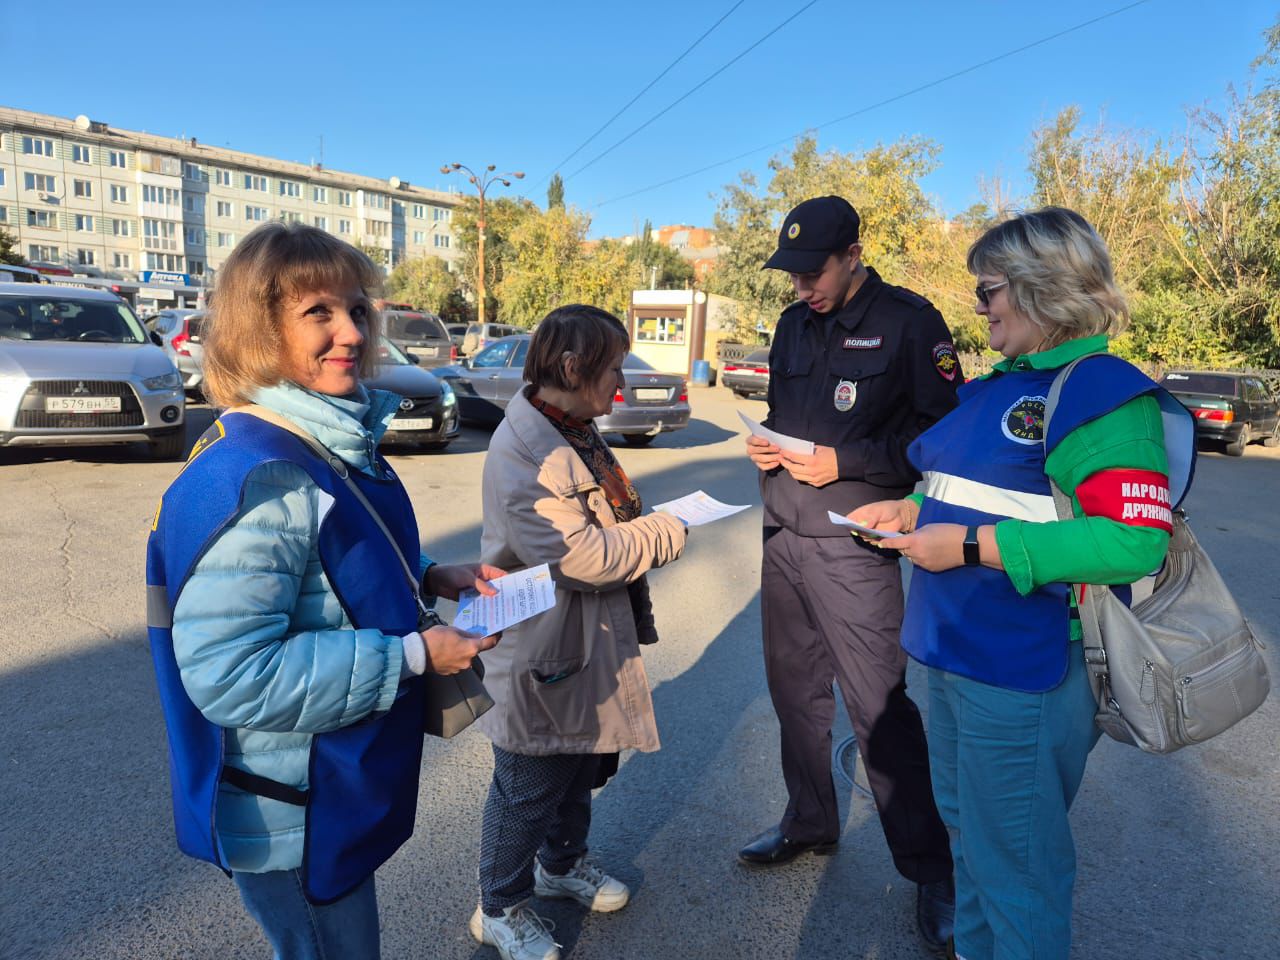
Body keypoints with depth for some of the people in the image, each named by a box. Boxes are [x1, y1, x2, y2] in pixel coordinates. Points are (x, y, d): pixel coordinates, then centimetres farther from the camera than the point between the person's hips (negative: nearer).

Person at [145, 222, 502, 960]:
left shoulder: (339, 440, 0)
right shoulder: (258, 481, -30)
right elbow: (229, 674, -32)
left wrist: (434, 576, -1)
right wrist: (412, 654, -27)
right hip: (290, 816, -9)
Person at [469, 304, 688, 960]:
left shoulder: (576, 433, 6)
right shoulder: (523, 448, -26)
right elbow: (581, 557, -30)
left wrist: (647, 526, 1)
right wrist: (666, 533, -18)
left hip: (592, 646, 9)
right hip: (543, 656, -9)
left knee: (582, 768, 26)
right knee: (528, 788, 10)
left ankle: (561, 863, 51)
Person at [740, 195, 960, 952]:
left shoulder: (909, 322, -7)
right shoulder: (795, 323, 13)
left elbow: (942, 433, -11)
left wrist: (844, 461, -18)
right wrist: (765, 444, 1)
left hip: (853, 547, -6)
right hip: (783, 536, 7)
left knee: (878, 705, -4)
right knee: (795, 689, 15)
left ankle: (929, 868, 15)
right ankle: (810, 822, 35)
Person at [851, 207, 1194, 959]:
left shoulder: (1102, 391, -16)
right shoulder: (994, 388, 12)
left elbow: (1134, 541, -25)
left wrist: (970, 546, -25)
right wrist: (912, 511, 7)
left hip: (1021, 672, -9)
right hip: (956, 653, 9)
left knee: (1013, 866, 8)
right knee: (968, 829, 25)